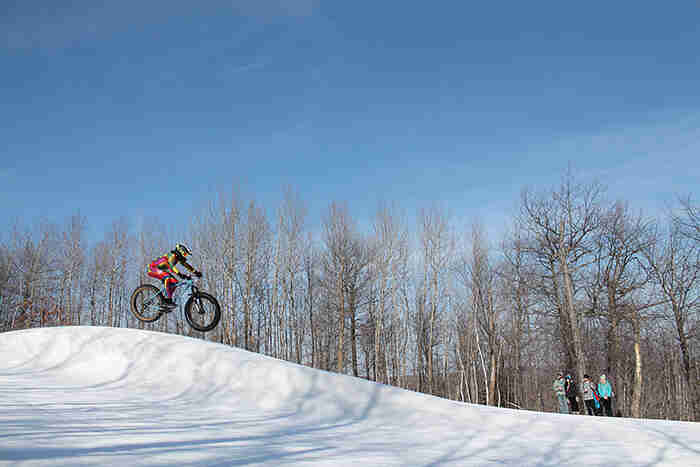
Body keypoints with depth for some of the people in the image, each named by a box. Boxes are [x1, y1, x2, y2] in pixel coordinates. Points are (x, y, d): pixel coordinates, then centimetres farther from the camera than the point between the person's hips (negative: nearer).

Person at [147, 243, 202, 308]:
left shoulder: (179, 257, 0)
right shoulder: (172, 256, -27)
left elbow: (187, 265, 8)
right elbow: (171, 266, -43)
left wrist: (196, 272, -2)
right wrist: (181, 275, -55)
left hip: (161, 270, 10)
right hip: (153, 269, -10)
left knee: (174, 281, -2)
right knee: (167, 277, -33)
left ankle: (164, 300, 7)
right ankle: (168, 300, -31)